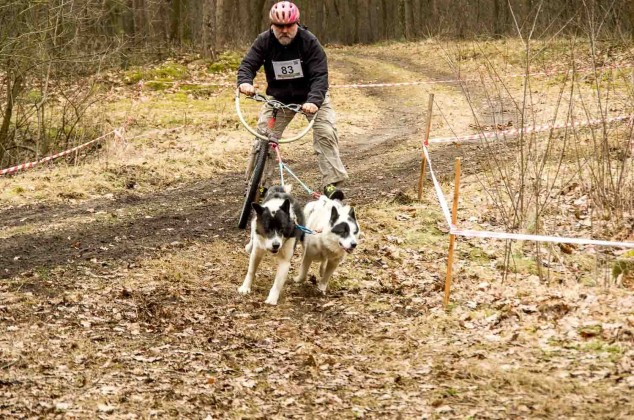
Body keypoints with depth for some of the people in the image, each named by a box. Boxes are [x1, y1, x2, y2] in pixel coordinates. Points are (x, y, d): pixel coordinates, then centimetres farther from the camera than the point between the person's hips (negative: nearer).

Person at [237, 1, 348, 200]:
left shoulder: (310, 42, -22)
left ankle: (332, 184, -17)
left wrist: (314, 101, -46)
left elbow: (320, 75, -28)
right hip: (279, 98, 2)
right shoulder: (263, 41, -14)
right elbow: (248, 64, -20)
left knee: (325, 134, -20)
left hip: (311, 96, -2)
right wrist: (245, 82, -45)